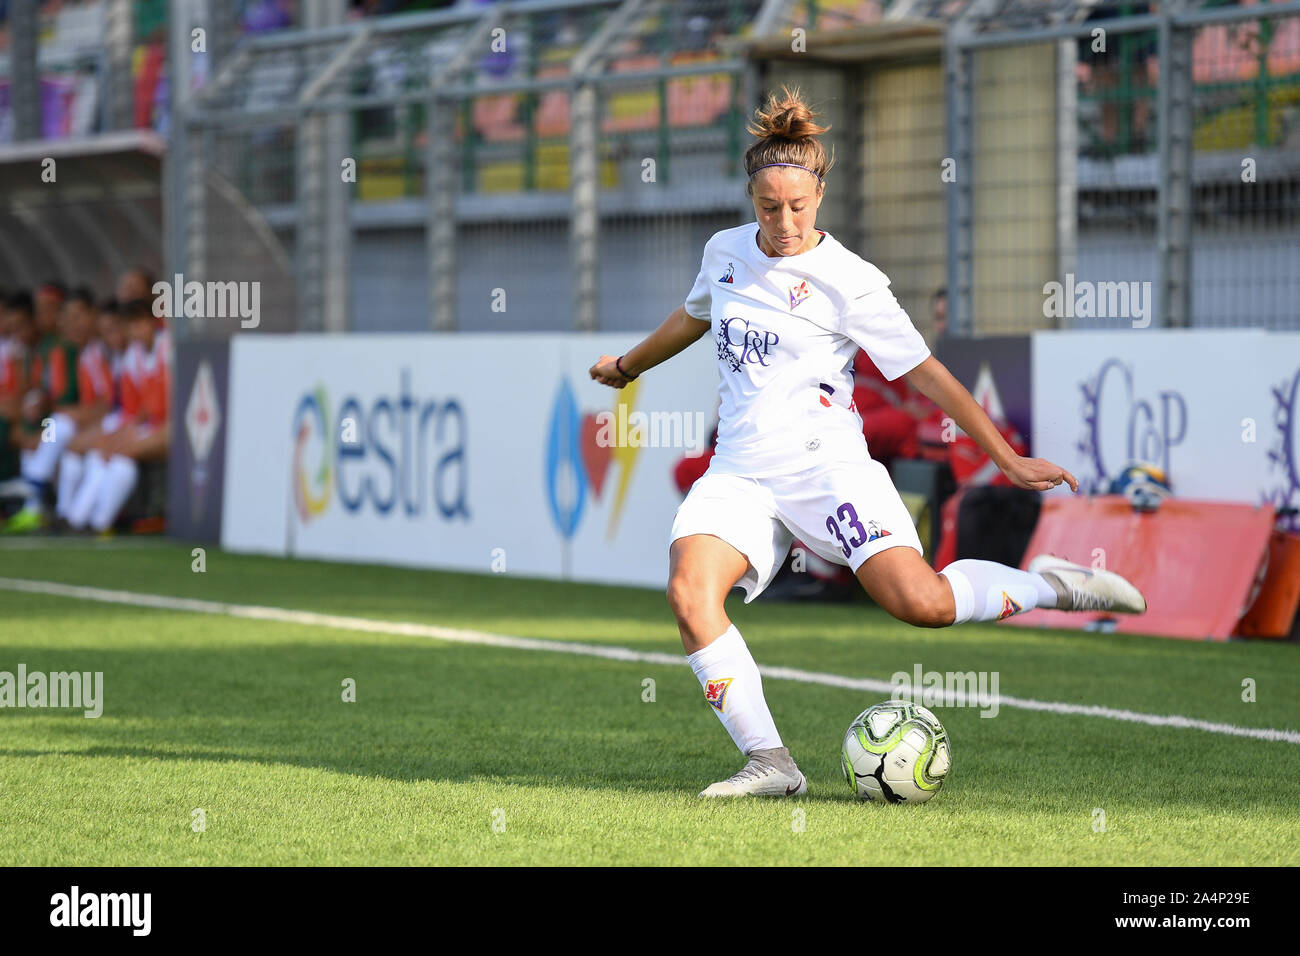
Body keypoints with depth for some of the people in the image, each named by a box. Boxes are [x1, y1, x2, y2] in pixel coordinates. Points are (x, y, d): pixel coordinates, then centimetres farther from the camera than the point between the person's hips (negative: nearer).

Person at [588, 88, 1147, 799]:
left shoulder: (848, 282, -4)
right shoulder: (725, 251, 11)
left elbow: (925, 372, -2)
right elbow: (695, 316, 33)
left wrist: (1008, 459, -4)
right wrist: (627, 366, 49)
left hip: (823, 462, -4)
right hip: (739, 470, 4)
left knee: (921, 602, -24)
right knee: (689, 589, -26)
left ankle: (1045, 585, 5)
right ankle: (769, 765, -23)